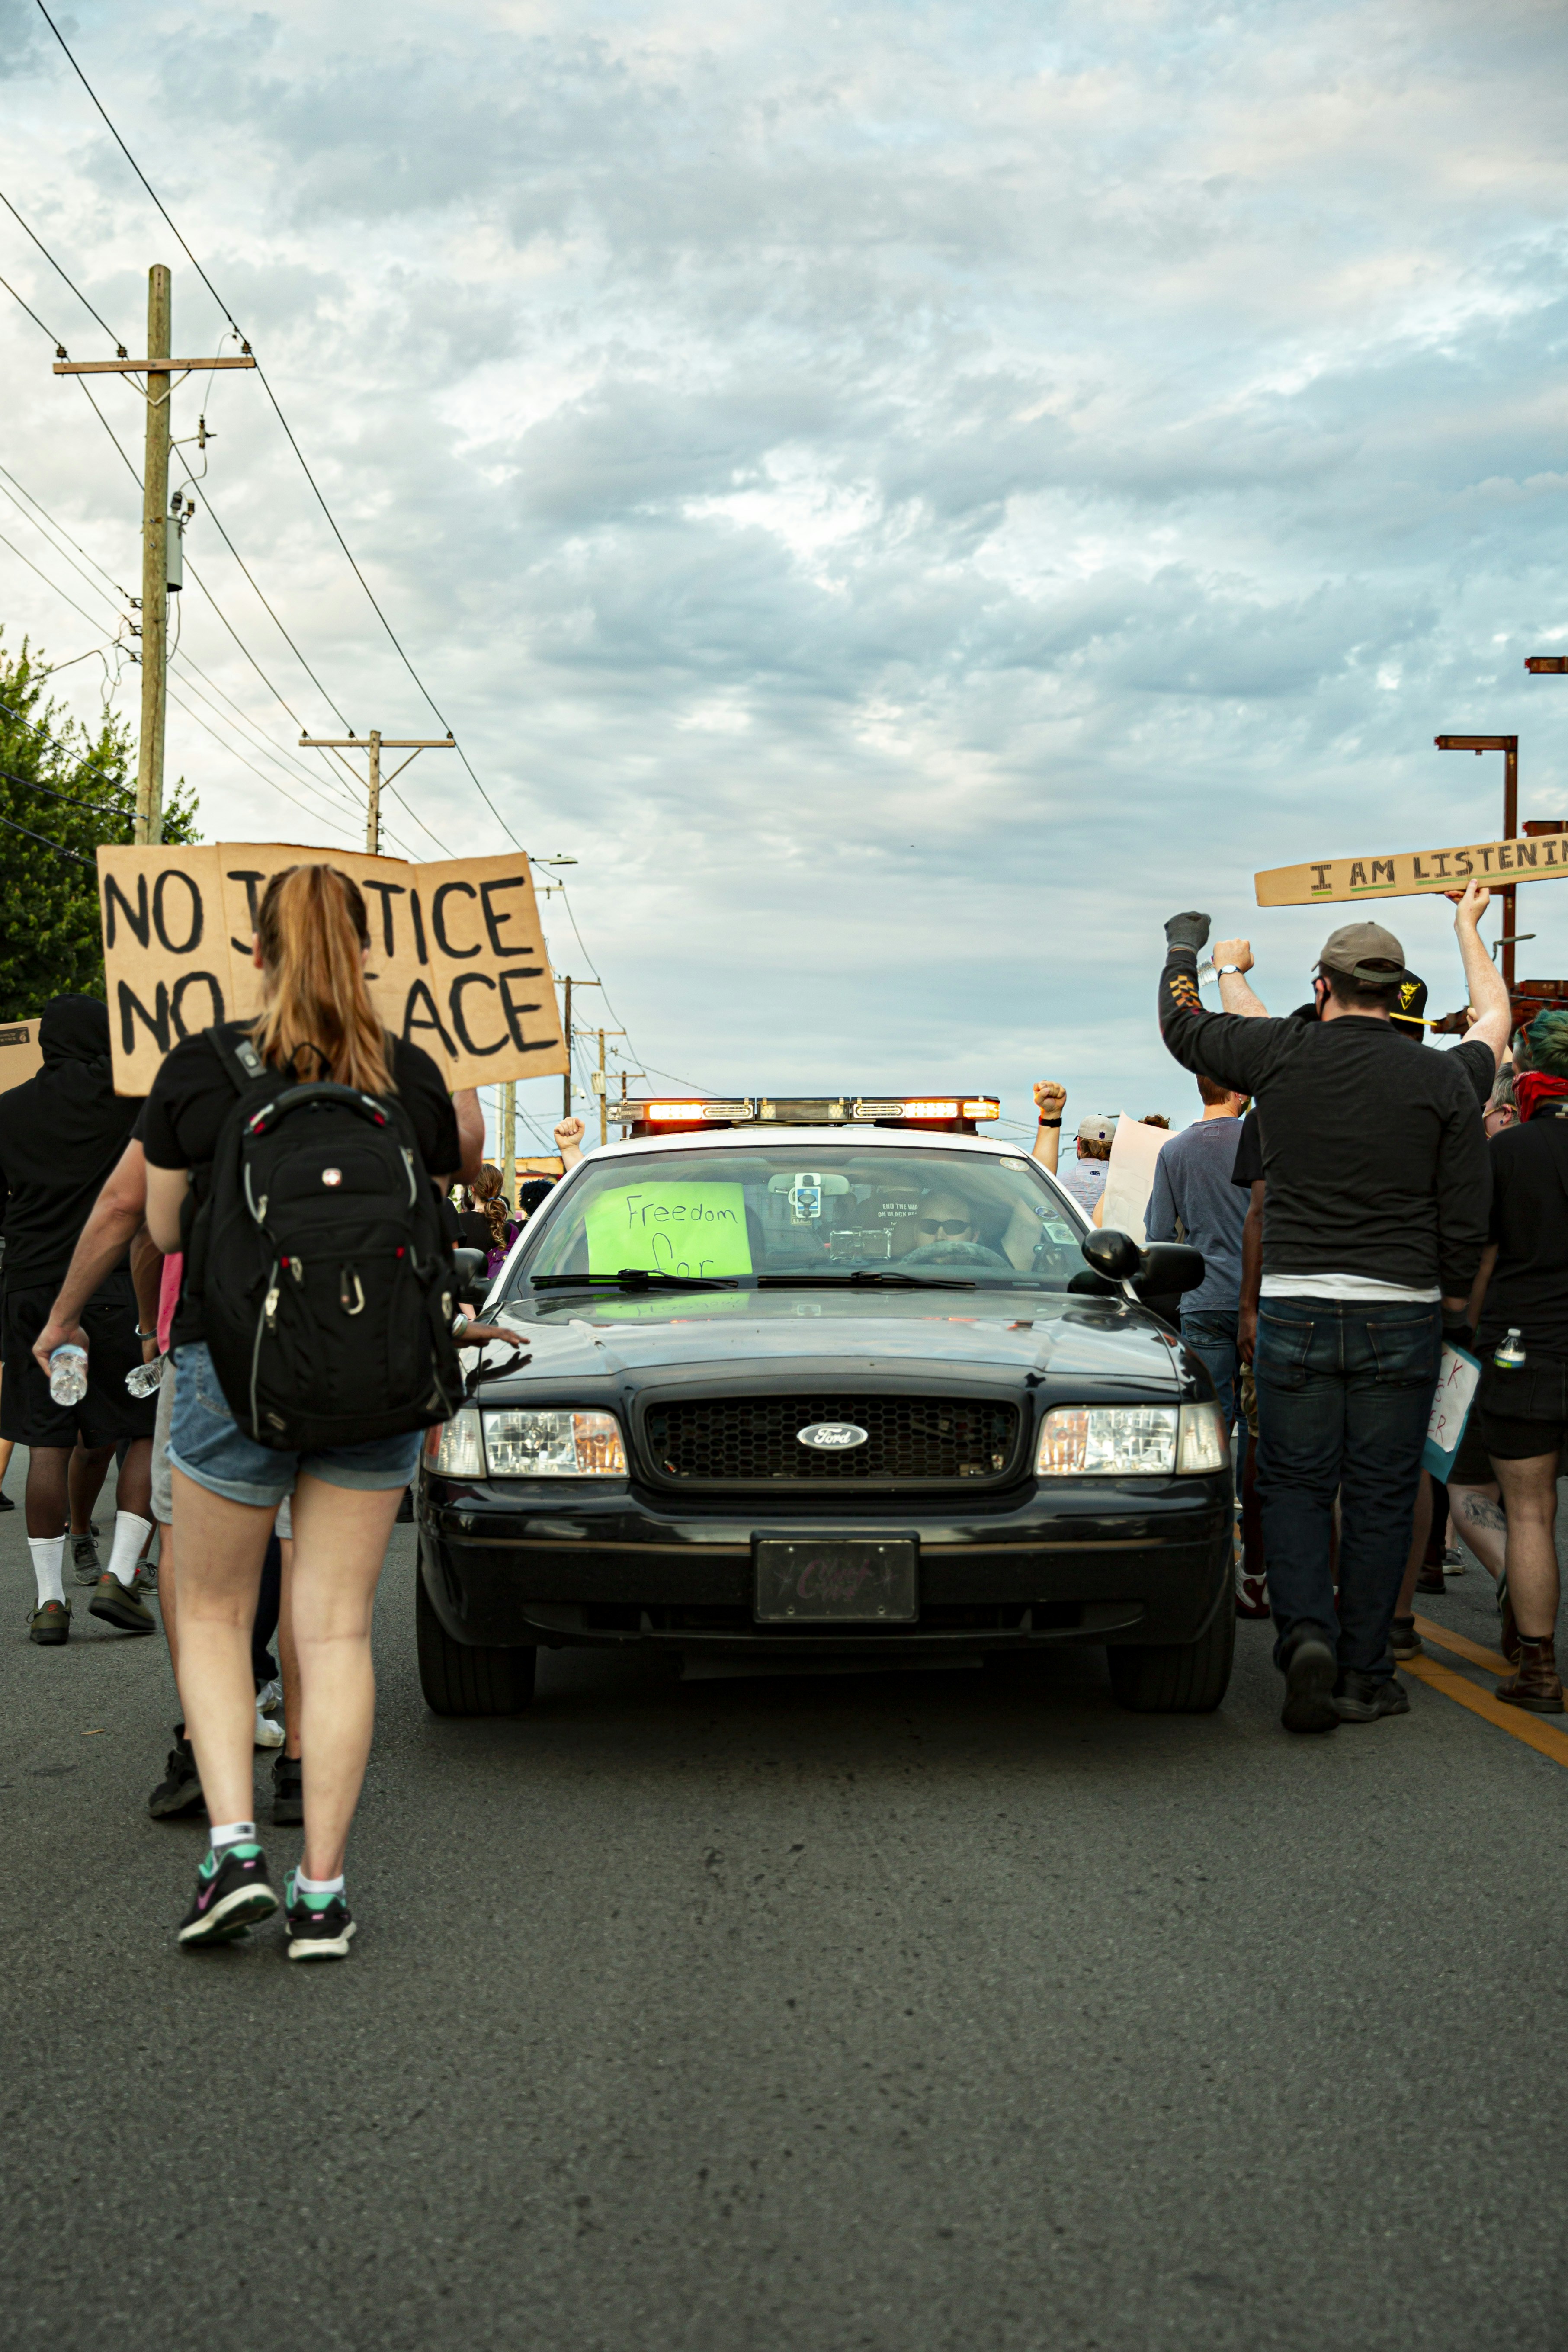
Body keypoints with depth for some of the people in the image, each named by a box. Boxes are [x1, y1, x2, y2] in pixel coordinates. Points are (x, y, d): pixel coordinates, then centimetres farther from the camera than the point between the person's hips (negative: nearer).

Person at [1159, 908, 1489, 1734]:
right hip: (1400, 1314, 0)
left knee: (1293, 1486, 10)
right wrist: (1453, 1303, 15)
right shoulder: (1442, 1082, -2)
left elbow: (1182, 1026, 16)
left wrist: (1183, 946, 34)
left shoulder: (1281, 1055, -3)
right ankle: (1361, 1677, 11)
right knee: (1379, 1499, 7)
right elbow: (1465, 1219, -1)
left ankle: (1305, 1634, -11)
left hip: (1295, 1308, 0)